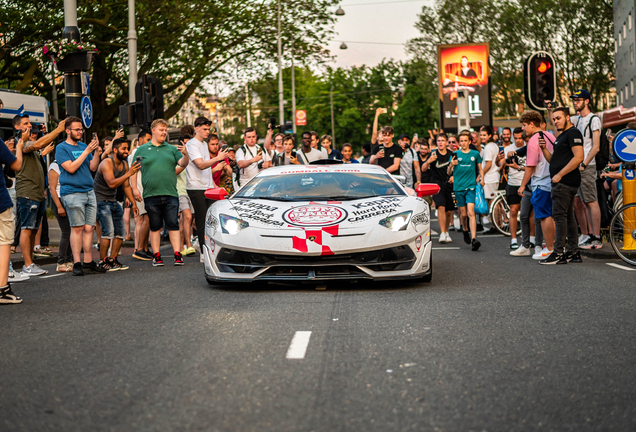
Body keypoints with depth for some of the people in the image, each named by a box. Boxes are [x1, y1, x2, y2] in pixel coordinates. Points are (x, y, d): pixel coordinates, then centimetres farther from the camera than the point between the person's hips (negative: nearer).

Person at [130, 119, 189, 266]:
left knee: (173, 225, -3)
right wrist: (134, 188, 0)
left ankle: (177, 255, -3)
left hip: (171, 194, 0)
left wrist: (185, 154, -20)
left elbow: (183, 164, 1)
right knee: (155, 227, 4)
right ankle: (156, 256, 9)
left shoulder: (172, 149, 12)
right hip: (151, 194, 0)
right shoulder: (142, 150, 11)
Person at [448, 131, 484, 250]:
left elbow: (480, 168, 21)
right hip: (458, 187, 1)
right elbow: (449, 173, 7)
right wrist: (451, 165, -14)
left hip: (471, 186, -1)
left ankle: (474, 239, -22)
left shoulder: (475, 154, 8)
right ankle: (465, 231, 38)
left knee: (471, 212, -15)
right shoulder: (455, 154, 6)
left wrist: (481, 179, 3)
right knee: (463, 213, 8)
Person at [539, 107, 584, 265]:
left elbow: (579, 157, -21)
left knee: (559, 215, -12)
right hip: (561, 182, 11)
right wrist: (544, 148, 3)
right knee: (568, 216, 11)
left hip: (566, 181, -11)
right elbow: (553, 160, 22)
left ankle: (558, 253, -12)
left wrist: (559, 175, -20)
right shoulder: (561, 136, 22)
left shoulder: (573, 133, -10)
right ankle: (573, 253, 14)